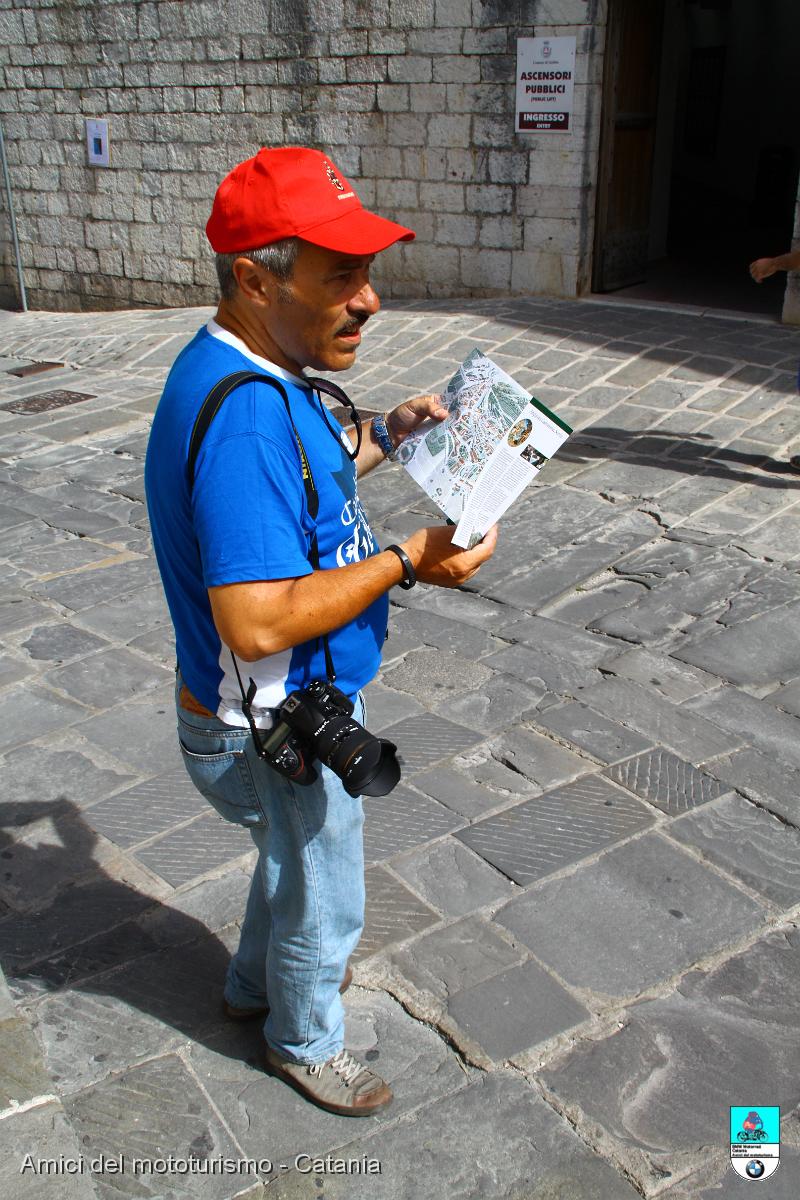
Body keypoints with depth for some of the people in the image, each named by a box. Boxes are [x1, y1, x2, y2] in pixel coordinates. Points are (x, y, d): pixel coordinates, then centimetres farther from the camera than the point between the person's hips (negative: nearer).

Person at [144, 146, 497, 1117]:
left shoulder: (260, 375, 0)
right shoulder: (242, 415, -34)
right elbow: (257, 621, -38)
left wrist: (384, 435, 7)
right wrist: (408, 562, -30)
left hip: (300, 705, 10)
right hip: (278, 732, -10)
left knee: (296, 851, 33)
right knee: (323, 897, 17)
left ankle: (258, 983, 59)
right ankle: (305, 1040, 47)